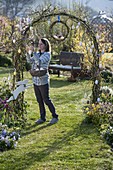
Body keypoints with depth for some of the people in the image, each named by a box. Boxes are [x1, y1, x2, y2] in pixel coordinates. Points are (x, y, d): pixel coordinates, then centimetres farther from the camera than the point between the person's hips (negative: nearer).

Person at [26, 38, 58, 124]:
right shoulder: (37, 54, 11)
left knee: (46, 100, -1)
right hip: (35, 80, 7)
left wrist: (33, 52, -25)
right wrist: (28, 52, -12)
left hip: (43, 81, -7)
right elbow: (30, 61, 2)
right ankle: (42, 117, 21)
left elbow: (39, 62, -24)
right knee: (39, 100, 11)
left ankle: (55, 117, 11)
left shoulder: (47, 54, -10)